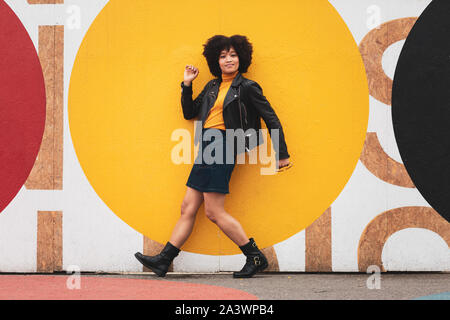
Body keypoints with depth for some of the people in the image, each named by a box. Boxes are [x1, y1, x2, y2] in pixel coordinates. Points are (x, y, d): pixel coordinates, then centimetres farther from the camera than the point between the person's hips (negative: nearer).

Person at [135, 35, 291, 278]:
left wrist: (282, 154, -1)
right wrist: (187, 84, 14)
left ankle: (255, 257, 0)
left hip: (222, 145, -7)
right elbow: (189, 112, 24)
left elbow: (272, 120, -1)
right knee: (188, 207, 8)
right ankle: (163, 260, 11)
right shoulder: (212, 87, 16)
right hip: (207, 147, 7)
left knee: (214, 211, -7)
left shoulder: (247, 87, -4)